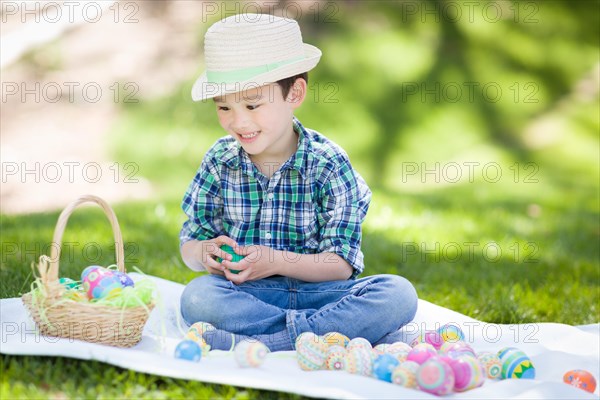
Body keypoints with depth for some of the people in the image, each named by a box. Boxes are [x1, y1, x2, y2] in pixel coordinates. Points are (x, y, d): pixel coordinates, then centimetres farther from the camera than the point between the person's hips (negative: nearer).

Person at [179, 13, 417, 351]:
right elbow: (190, 243, 6)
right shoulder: (220, 161, 2)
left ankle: (253, 341, -31)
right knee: (197, 298, -33)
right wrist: (205, 253, -18)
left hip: (318, 291, -1)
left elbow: (340, 265, -9)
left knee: (400, 295, -27)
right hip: (248, 296, 1)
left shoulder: (328, 164, -7)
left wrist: (277, 261, -25)